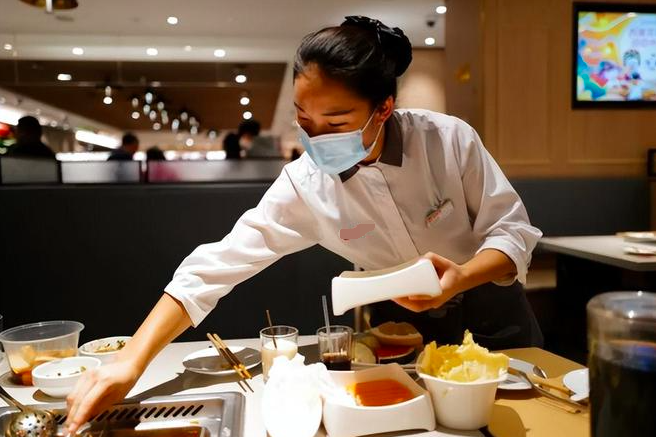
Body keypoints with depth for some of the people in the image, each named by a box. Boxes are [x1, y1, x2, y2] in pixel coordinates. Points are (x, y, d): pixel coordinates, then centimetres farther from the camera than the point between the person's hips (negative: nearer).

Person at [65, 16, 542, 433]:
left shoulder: (449, 139, -26)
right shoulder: (304, 185, -23)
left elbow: (514, 231, -17)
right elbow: (218, 265, -25)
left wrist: (461, 278, -38)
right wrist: (131, 361, -32)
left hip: (491, 313, 1)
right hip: (402, 329, 0)